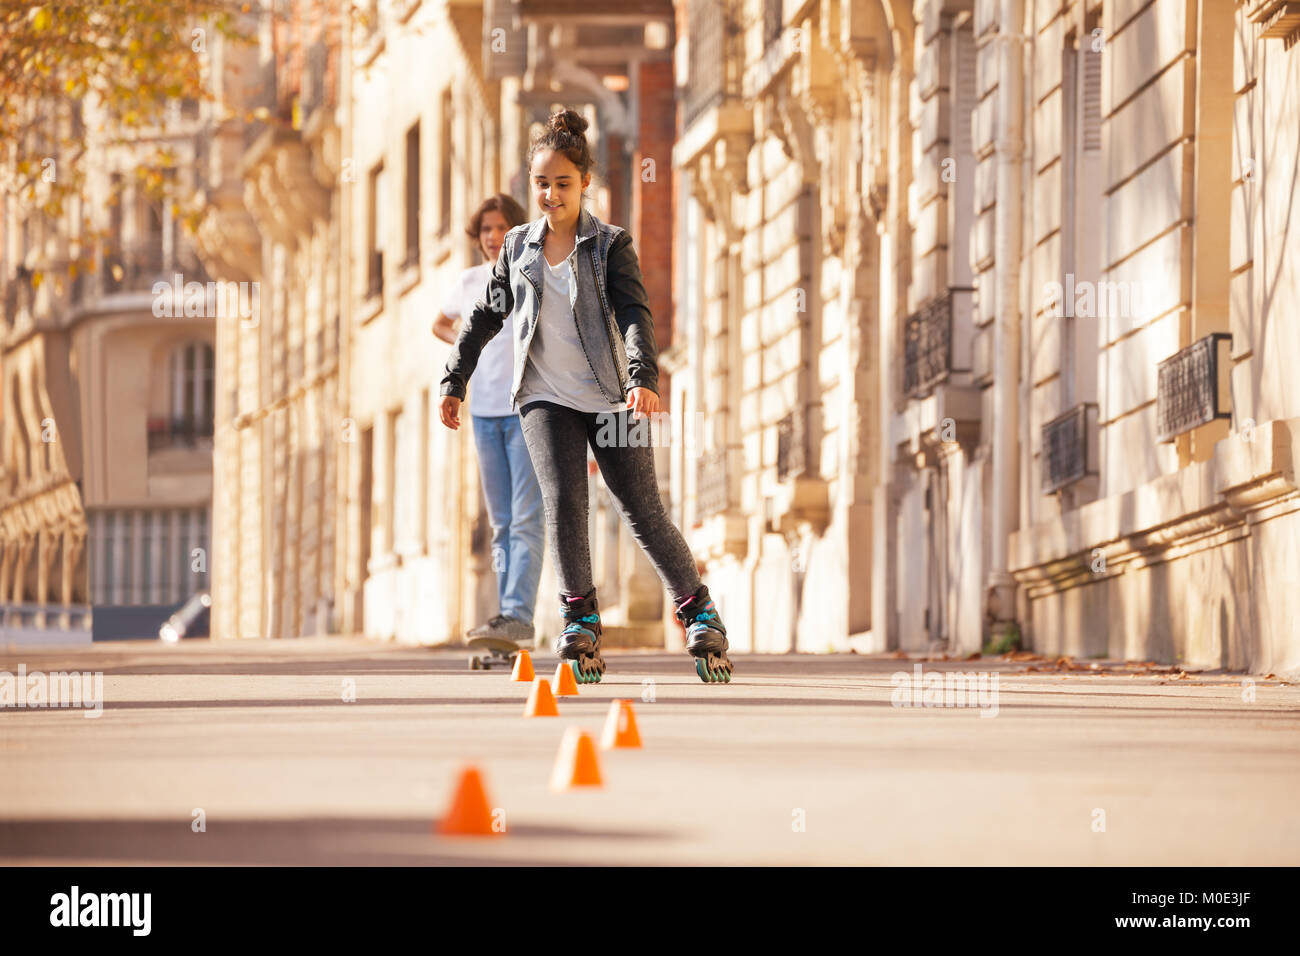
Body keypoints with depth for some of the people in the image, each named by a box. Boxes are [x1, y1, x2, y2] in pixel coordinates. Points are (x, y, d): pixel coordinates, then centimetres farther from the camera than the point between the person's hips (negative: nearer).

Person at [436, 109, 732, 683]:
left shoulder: (610, 246, -1)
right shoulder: (518, 247, 9)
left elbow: (634, 315, -12)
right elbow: (485, 318, 18)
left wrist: (645, 378, -28)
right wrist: (454, 383, 17)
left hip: (609, 395, -2)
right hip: (546, 397, 2)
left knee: (643, 512, -3)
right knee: (563, 501, -17)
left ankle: (697, 609, 14)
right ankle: (579, 618, -5)